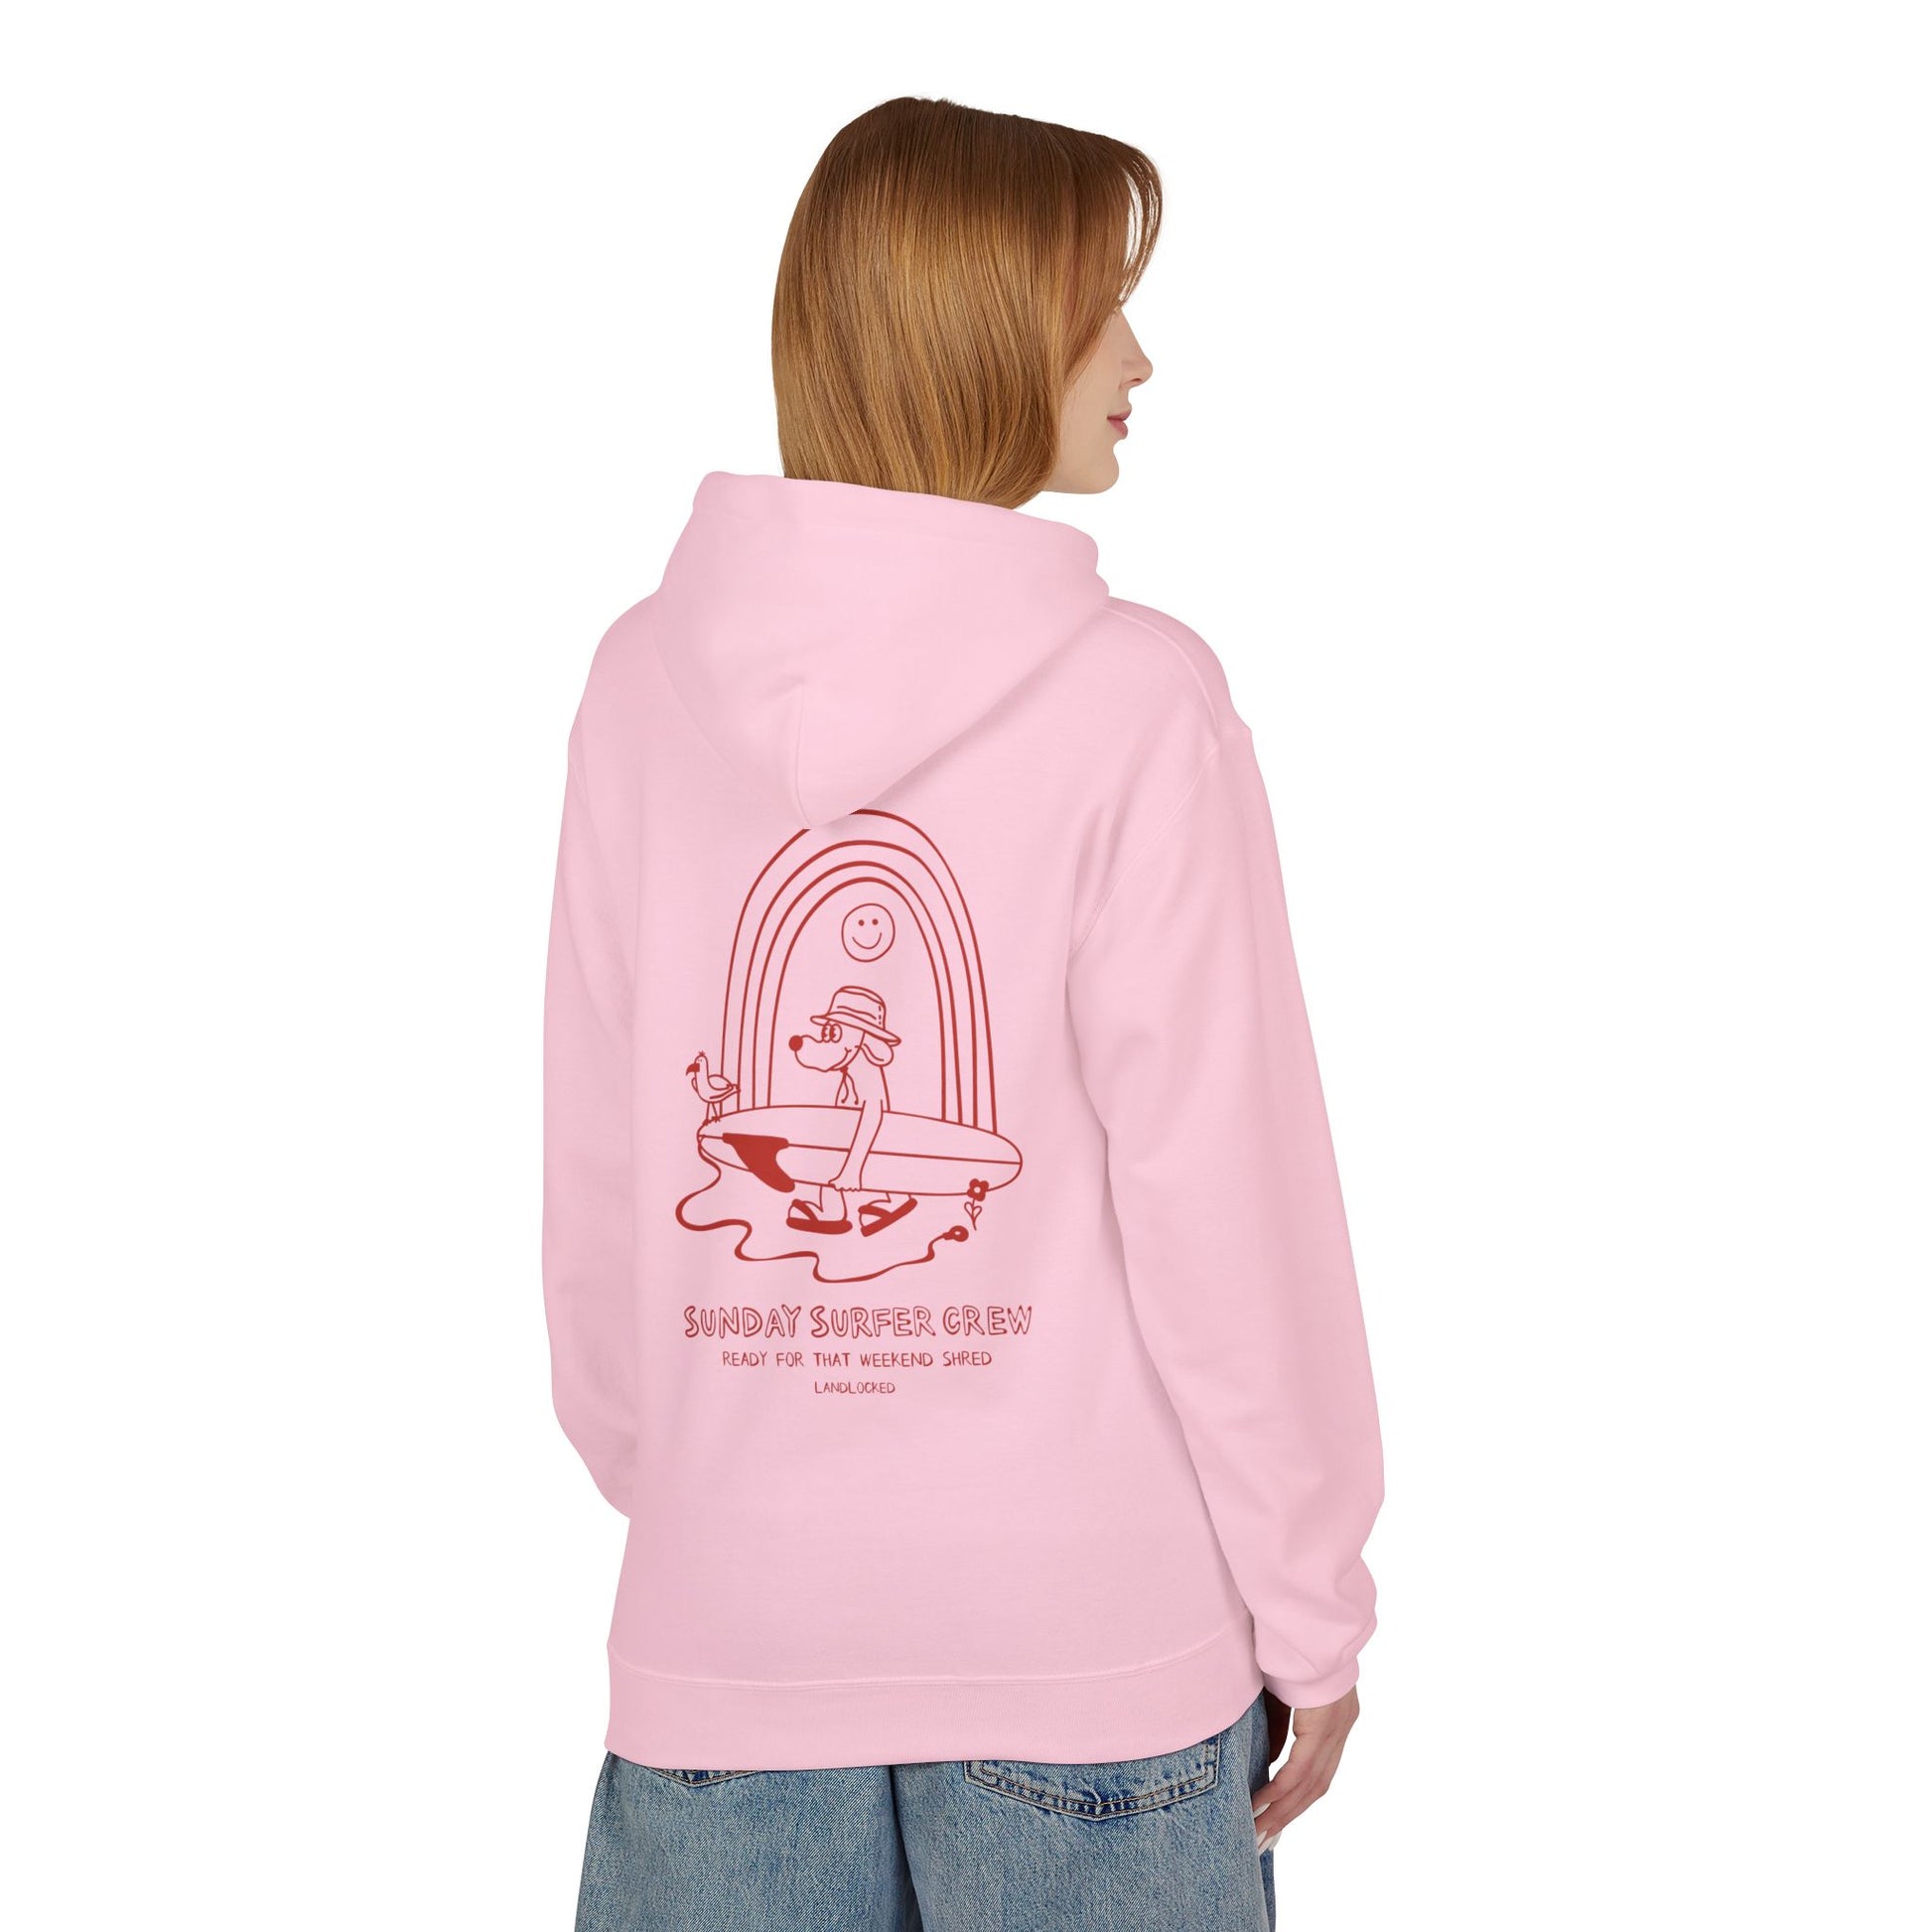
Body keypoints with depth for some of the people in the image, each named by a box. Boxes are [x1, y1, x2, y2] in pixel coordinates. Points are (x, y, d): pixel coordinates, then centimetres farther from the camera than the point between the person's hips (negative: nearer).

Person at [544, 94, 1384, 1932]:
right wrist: (1312, 1607, 0)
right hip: (1091, 1636, -2)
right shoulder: (1137, 699, -14)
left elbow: (591, 1185, 1)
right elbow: (1226, 1193, -12)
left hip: (722, 1634, 3)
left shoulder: (646, 678, -3)